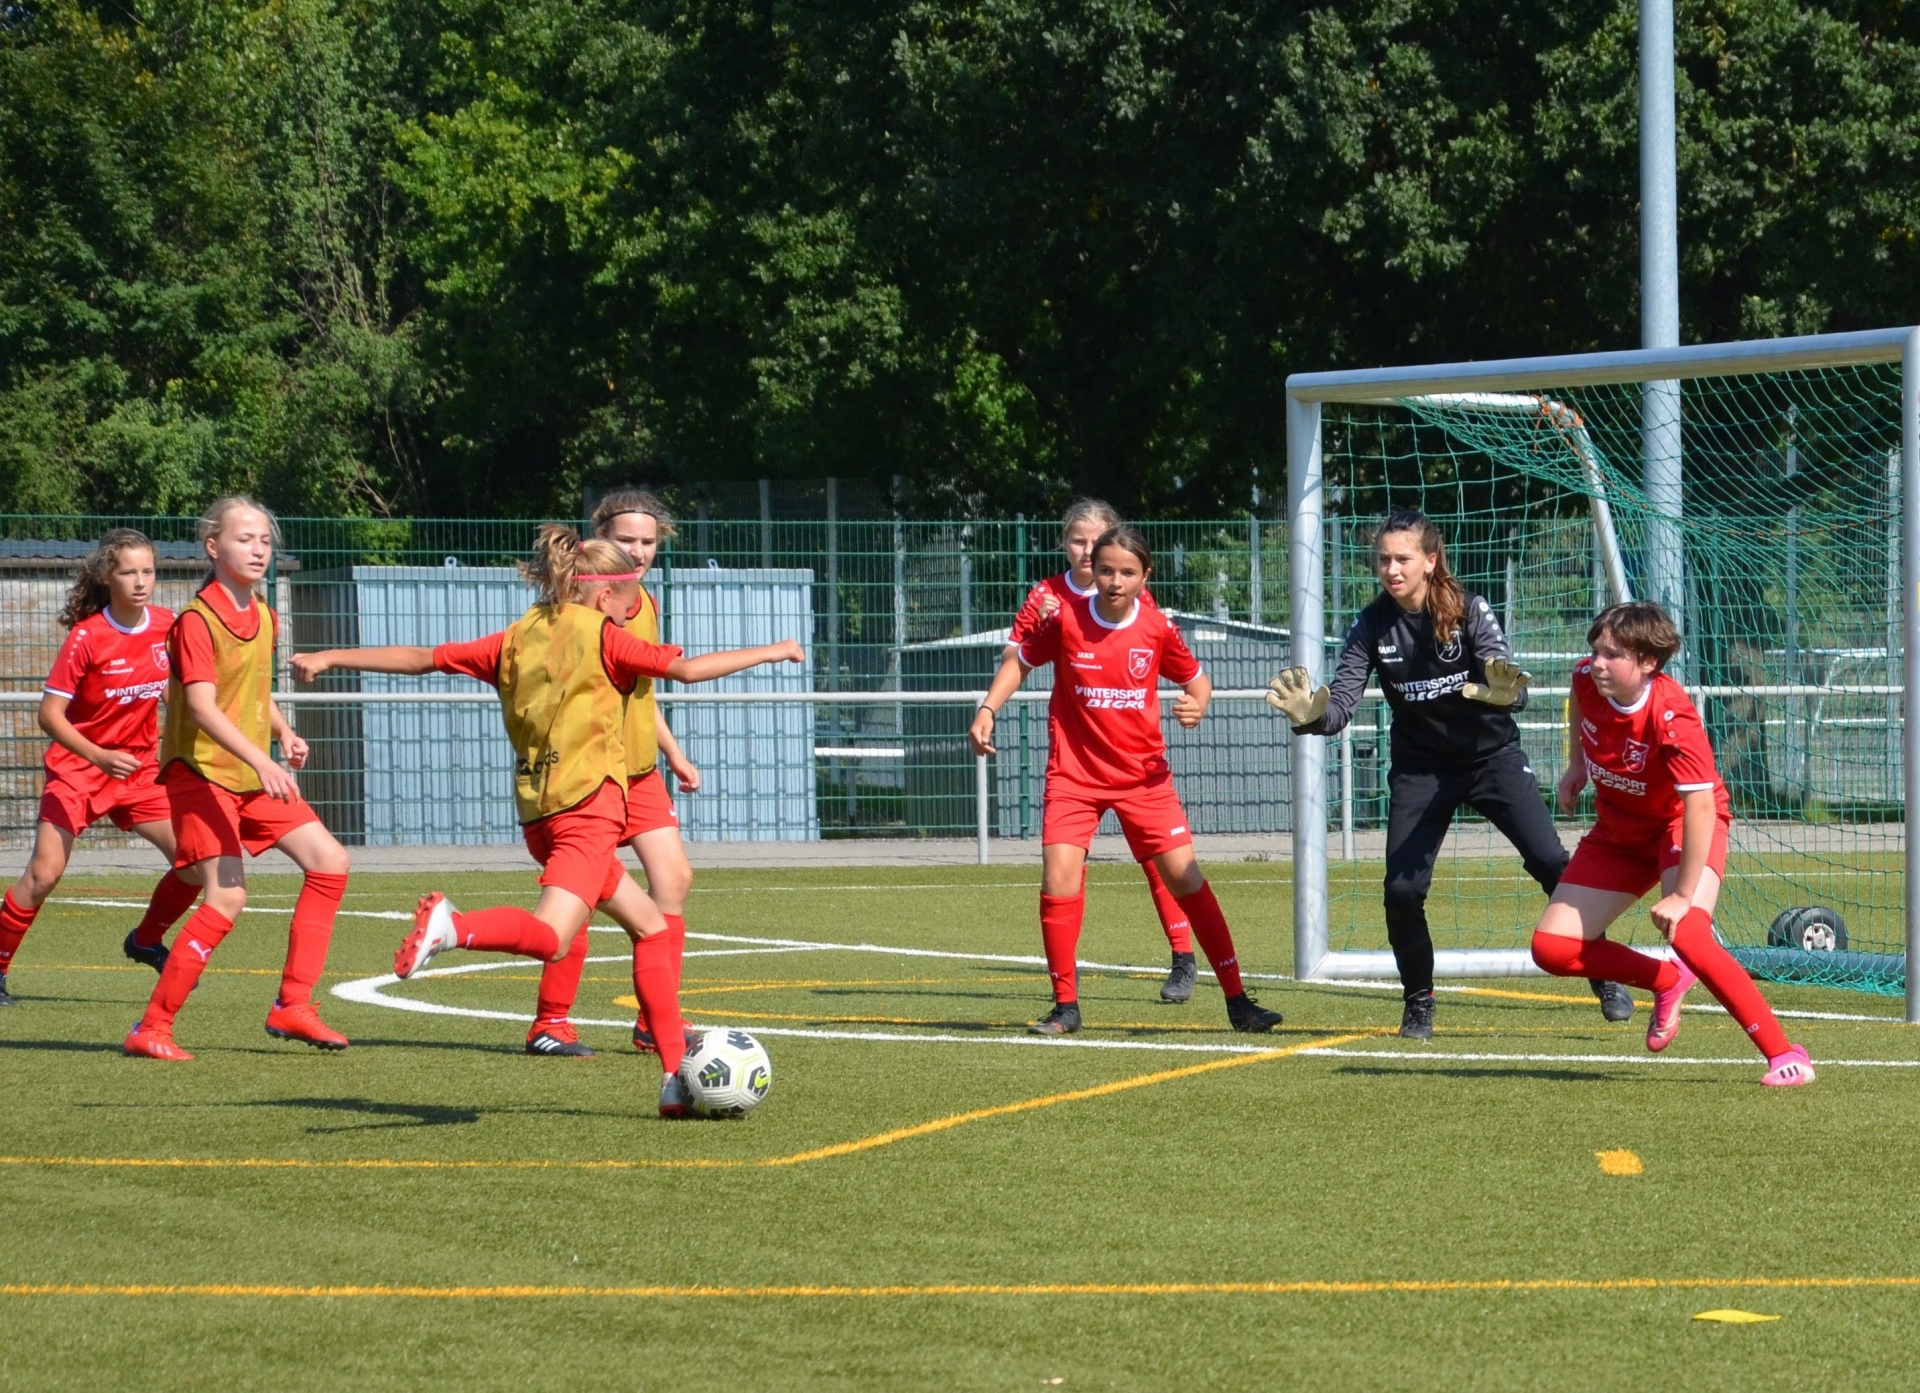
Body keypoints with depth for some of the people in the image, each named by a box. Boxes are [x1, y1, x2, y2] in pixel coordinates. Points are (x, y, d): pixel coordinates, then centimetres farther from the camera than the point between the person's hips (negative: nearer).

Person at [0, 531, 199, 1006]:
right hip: (77, 766, -5)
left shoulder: (168, 627, -4)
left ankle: (147, 940, 19)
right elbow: (50, 713, -18)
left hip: (140, 769, 5)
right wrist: (100, 757, -28)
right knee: (44, 873, -13)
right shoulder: (86, 637, -18)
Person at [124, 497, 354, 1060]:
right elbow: (203, 706, -26)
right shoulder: (197, 620, -15)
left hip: (254, 776, 9)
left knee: (330, 862, 2)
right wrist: (260, 761, -37)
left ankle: (293, 1005, 8)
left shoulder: (265, 619, 11)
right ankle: (151, 1029, -13)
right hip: (201, 772, -9)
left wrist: (283, 733, 7)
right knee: (227, 896, -20)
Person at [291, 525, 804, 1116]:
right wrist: (770, 651, 6)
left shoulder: (518, 638, 16)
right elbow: (687, 668, -6)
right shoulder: (599, 635, 0)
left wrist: (331, 658, 23)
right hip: (588, 801, -8)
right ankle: (452, 926, -44)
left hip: (540, 811, 8)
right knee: (551, 938, -21)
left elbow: (422, 658, 15)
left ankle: (679, 1075, 12)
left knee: (649, 925, 16)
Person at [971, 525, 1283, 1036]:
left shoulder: (1158, 629, -6)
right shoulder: (1065, 619, -8)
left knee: (1185, 876, -4)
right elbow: (1021, 662, 8)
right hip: (1074, 773, -1)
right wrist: (987, 710, -5)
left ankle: (1237, 1001, 4)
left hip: (1143, 774, 1)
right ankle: (1065, 1006, 0)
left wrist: (1196, 706, -14)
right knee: (1059, 877, -15)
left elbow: (1196, 679, 9)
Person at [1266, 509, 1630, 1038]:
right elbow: (1341, 703, -16)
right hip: (1420, 769, 2)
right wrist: (1310, 713, -39)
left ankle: (1605, 980, 3)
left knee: (1551, 864, -14)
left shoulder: (1470, 611, -17)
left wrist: (1504, 692, -50)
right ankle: (1418, 1004, 11)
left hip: (1492, 755, -2)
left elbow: (1510, 688, -26)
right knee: (1401, 890, -11)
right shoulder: (1373, 626, -10)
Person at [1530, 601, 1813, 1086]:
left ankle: (1786, 1056, -29)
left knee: (1686, 933, -34)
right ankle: (1667, 981, 20)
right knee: (1551, 948, -3)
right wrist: (1576, 766, 11)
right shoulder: (1587, 678, -16)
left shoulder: (1673, 720, -34)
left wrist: (1683, 895, -38)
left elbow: (1701, 806, -37)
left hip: (1683, 827, -7)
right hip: (1619, 831, 7)